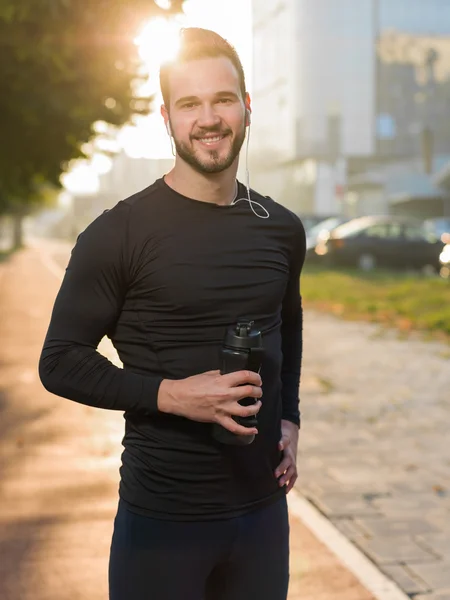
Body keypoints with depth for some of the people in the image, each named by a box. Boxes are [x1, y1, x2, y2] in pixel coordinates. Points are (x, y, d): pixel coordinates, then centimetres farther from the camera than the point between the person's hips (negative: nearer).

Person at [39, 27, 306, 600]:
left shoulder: (282, 230, 4)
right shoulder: (119, 233, -11)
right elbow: (61, 361, -9)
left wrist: (288, 420, 8)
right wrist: (172, 395, -21)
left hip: (263, 506, 5)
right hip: (163, 515, -4)